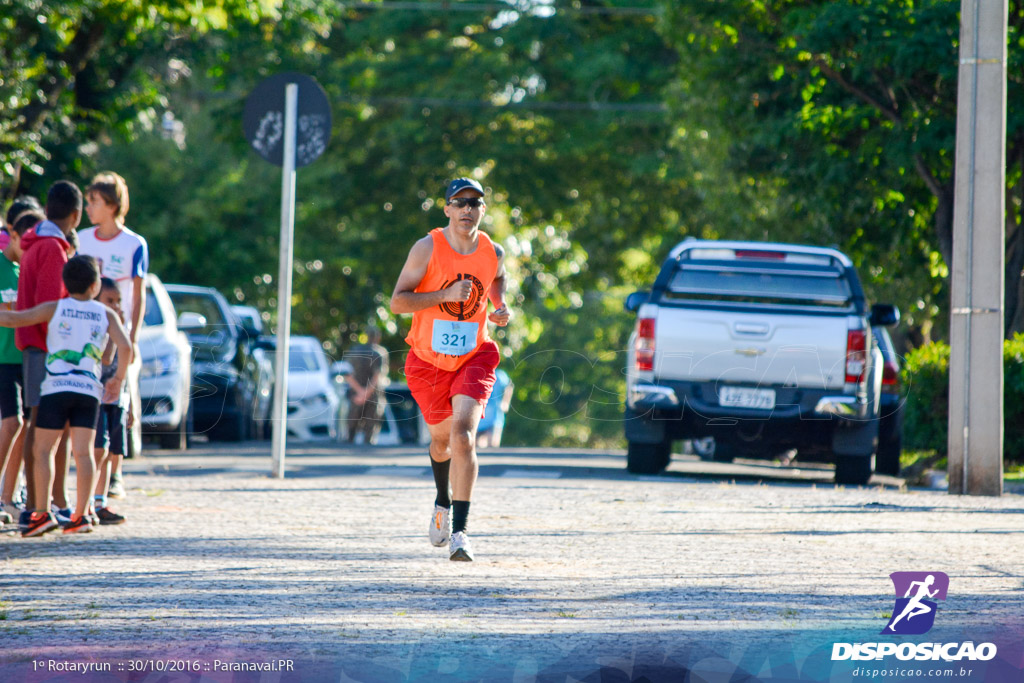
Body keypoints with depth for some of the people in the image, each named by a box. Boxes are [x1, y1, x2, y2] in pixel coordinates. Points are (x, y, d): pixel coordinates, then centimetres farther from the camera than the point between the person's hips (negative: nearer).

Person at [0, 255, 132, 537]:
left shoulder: (54, 309, 4)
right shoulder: (106, 314, 8)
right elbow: (125, 347, -3)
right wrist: (119, 378, 11)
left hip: (56, 387, -2)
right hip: (89, 388, 2)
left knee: (43, 450, 1)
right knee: (83, 452, 2)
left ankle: (42, 513, -10)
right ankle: (80, 516, -3)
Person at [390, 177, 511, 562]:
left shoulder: (493, 253, -2)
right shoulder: (427, 249, -11)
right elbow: (397, 301, -14)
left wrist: (501, 308, -1)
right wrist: (447, 295, -25)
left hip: (474, 357, 0)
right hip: (428, 359, 0)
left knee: (463, 433, -21)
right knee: (441, 439, 17)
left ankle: (459, 532, -23)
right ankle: (443, 502, 51)